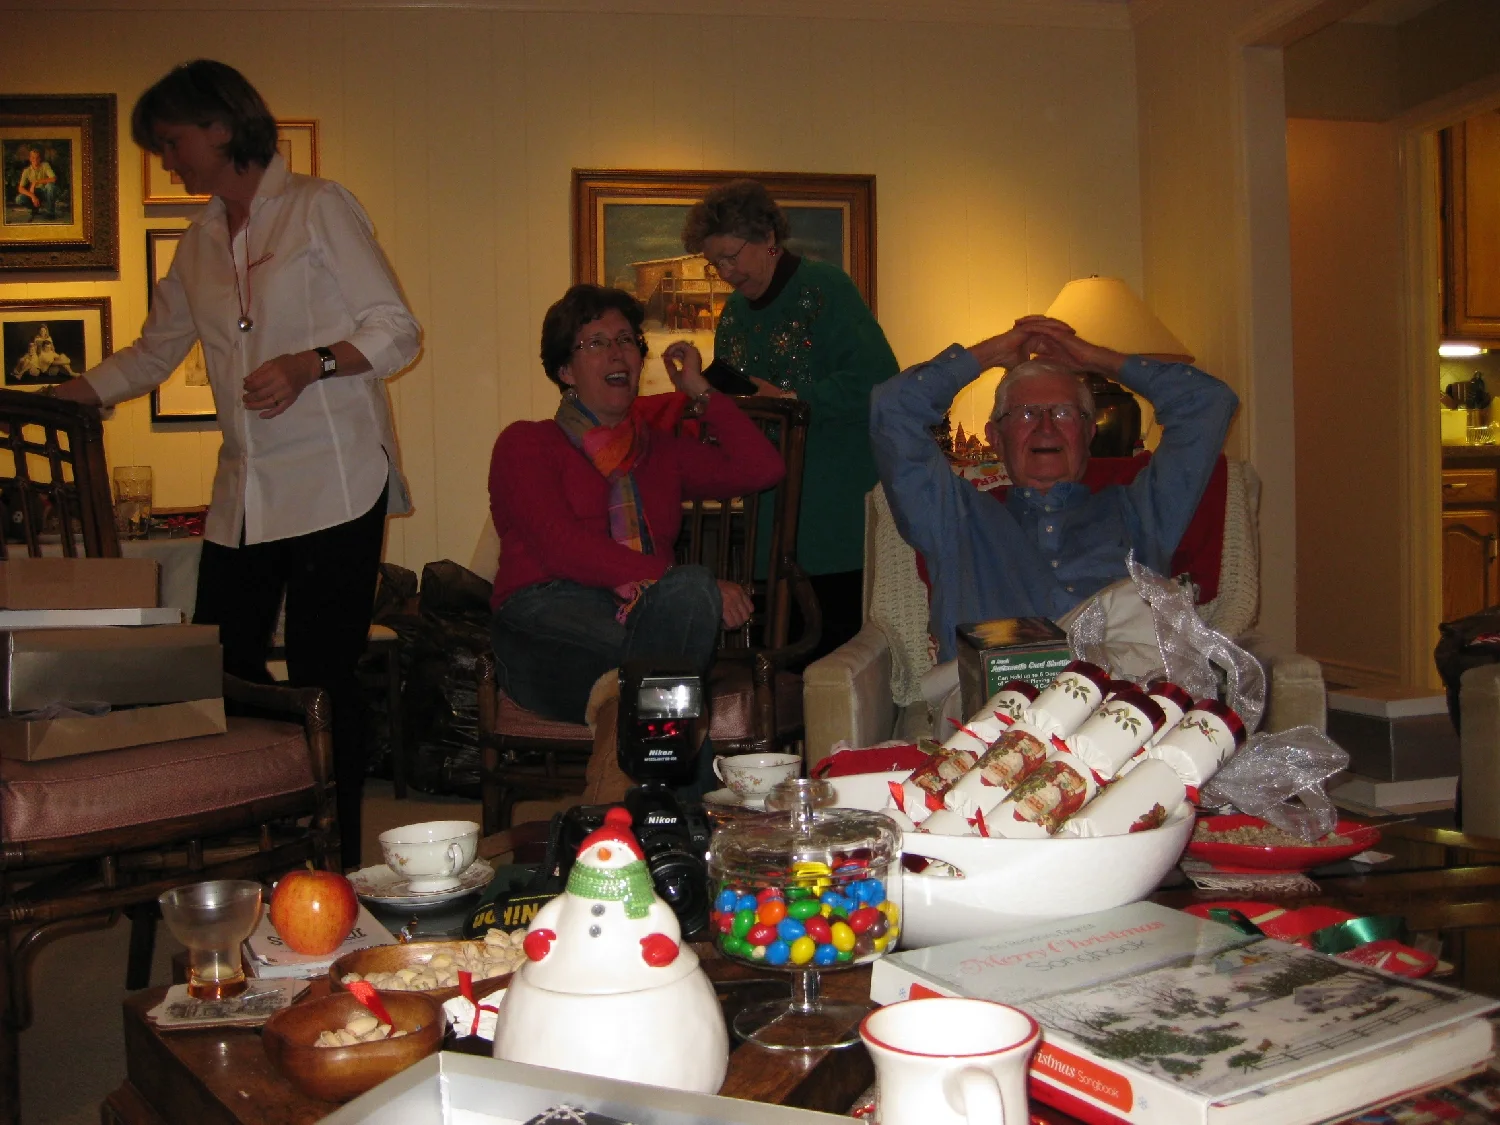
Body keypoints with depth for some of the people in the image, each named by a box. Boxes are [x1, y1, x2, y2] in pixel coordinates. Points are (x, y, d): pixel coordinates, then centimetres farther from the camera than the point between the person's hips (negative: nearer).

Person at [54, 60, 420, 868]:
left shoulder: (318, 207, 1)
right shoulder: (200, 243, 19)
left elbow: (397, 331, -4)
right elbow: (153, 353, 30)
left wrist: (308, 364, -19)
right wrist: (49, 401, 26)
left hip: (333, 488, -6)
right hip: (241, 498, 6)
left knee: (324, 680, -6)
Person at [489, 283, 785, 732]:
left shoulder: (661, 451, 30)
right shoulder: (526, 444, 14)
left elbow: (763, 468, 16)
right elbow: (562, 547, -5)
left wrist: (700, 391, 20)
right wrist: (689, 584, -15)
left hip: (645, 618, 4)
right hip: (545, 630, -4)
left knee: (692, 593, -34)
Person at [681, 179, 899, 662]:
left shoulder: (825, 287, -6)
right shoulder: (733, 314, 17)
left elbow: (877, 379, -17)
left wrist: (792, 400, -16)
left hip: (837, 511, -6)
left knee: (837, 640, -5)